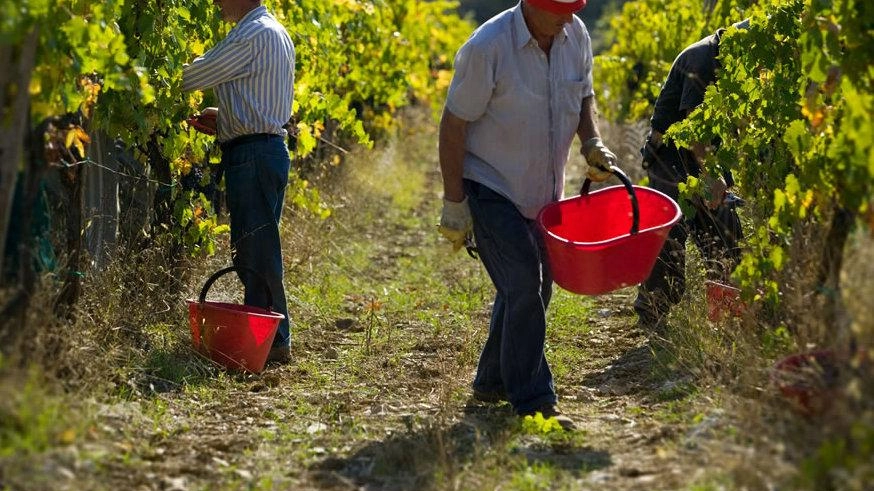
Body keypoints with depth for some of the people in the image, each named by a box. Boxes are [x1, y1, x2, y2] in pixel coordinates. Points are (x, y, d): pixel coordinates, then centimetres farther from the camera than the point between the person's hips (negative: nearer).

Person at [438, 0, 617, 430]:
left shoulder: (575, 36, -4)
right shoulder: (487, 48, -22)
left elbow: (582, 97, 14)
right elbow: (453, 125, -17)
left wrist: (591, 141, -6)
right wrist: (454, 203, -16)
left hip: (542, 192, 7)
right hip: (491, 188, -7)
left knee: (533, 289, 13)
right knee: (523, 288, -13)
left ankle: (492, 382, 30)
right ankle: (533, 401, -7)